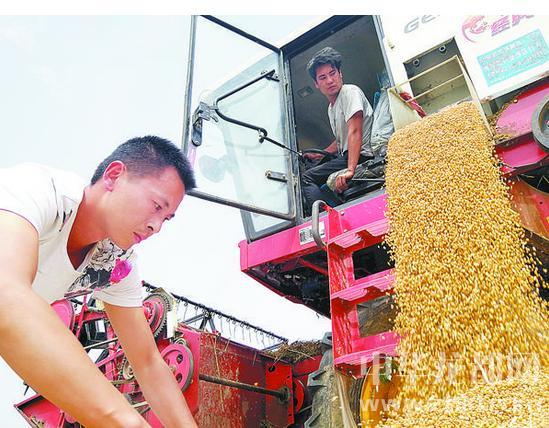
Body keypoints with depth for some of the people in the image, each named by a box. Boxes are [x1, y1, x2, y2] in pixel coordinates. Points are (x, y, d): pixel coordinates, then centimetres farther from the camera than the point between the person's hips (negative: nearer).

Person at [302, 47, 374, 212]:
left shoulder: (350, 92, -10)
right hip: (346, 157, 10)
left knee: (306, 178, -15)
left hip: (361, 157, -10)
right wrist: (319, 155, 33)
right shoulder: (331, 107, 18)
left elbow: (354, 132, -24)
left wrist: (350, 170, -35)